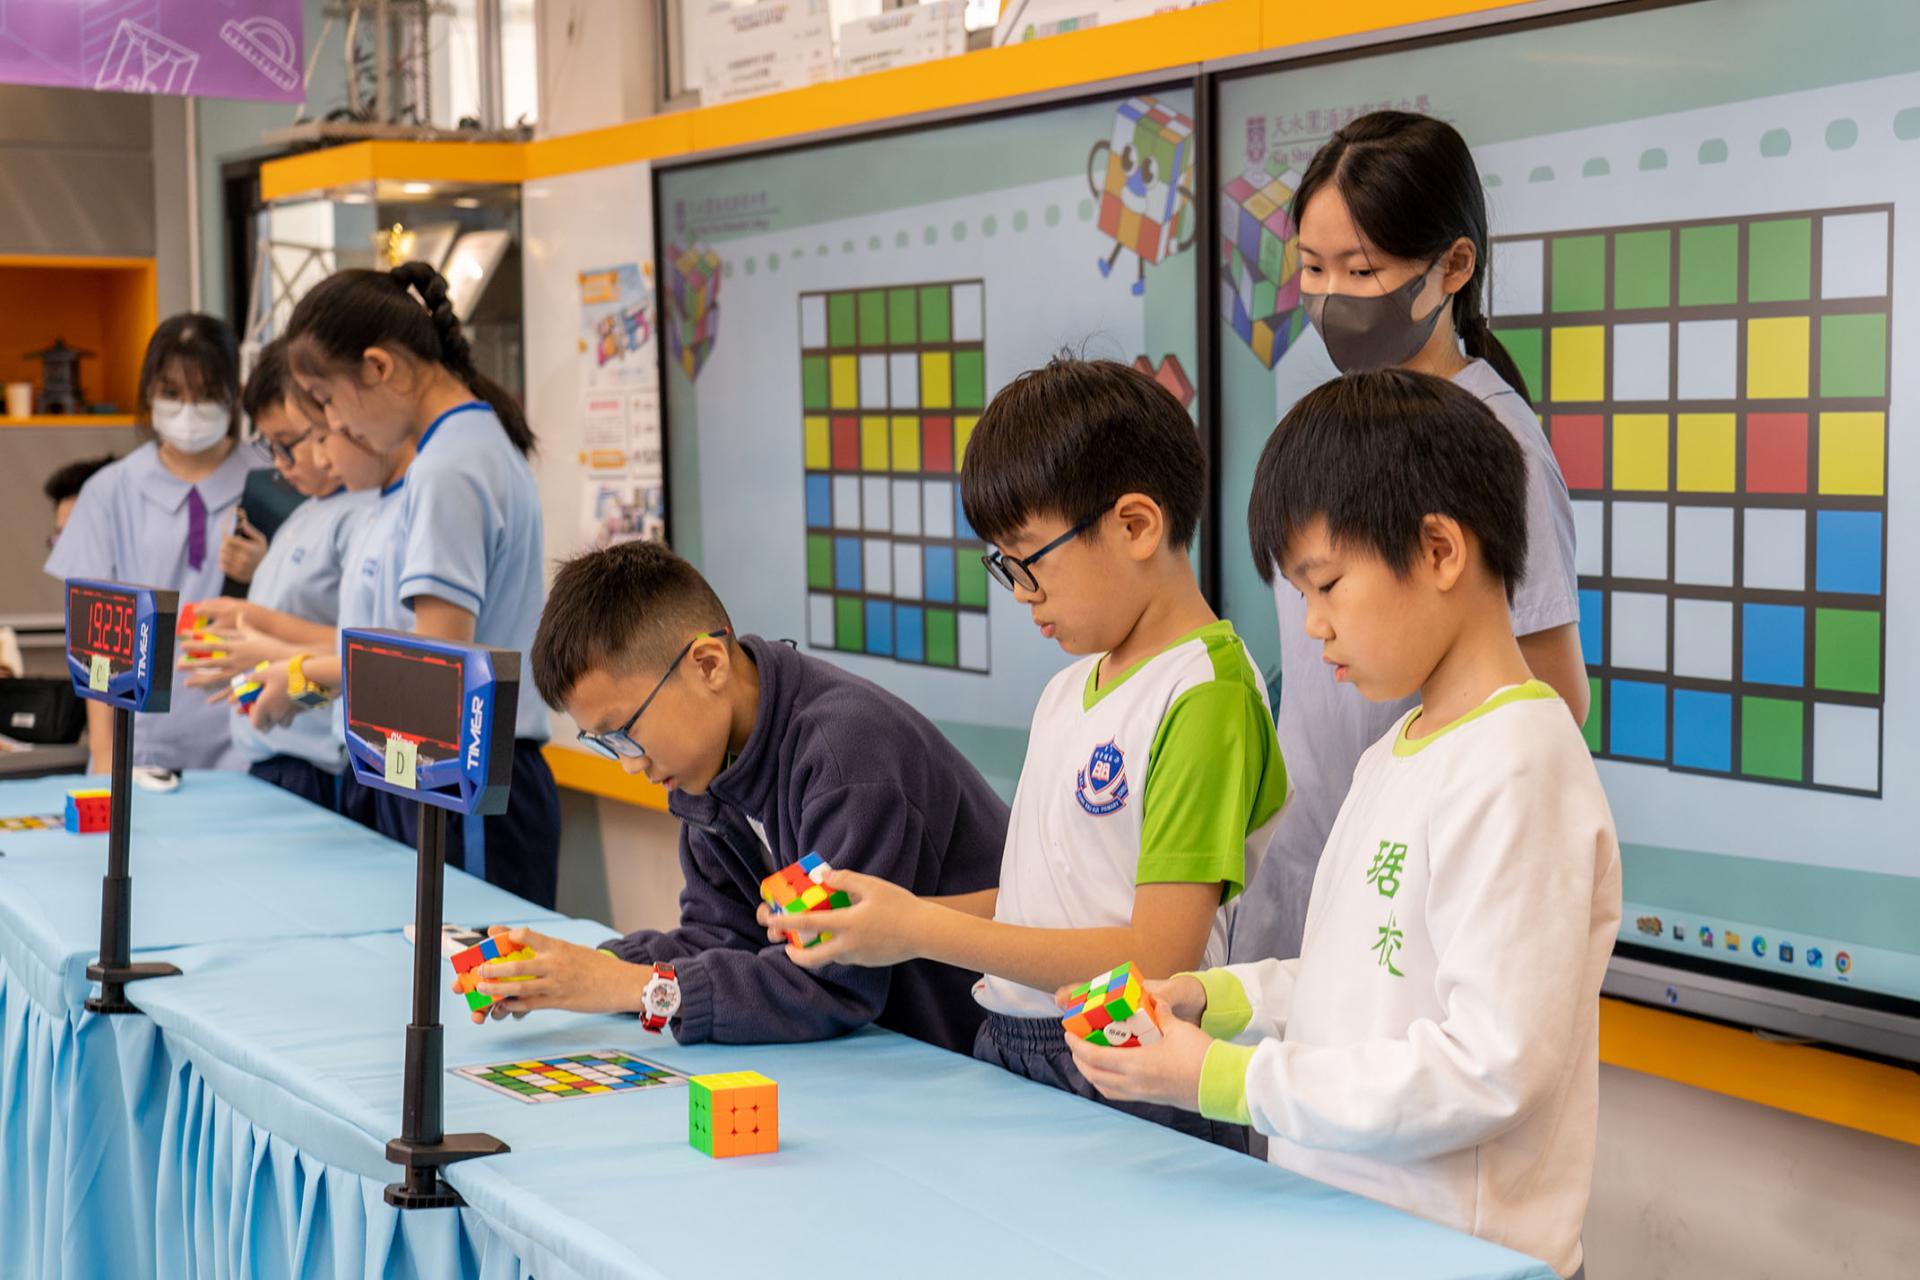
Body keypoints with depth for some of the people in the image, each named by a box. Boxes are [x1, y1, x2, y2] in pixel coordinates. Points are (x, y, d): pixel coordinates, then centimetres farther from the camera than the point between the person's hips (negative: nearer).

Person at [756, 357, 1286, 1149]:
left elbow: (1160, 958, -15)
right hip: (1004, 1055, 7)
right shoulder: (1067, 692, 16)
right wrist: (882, 918, 5)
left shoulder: (1205, 699, -10)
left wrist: (922, 930, -12)